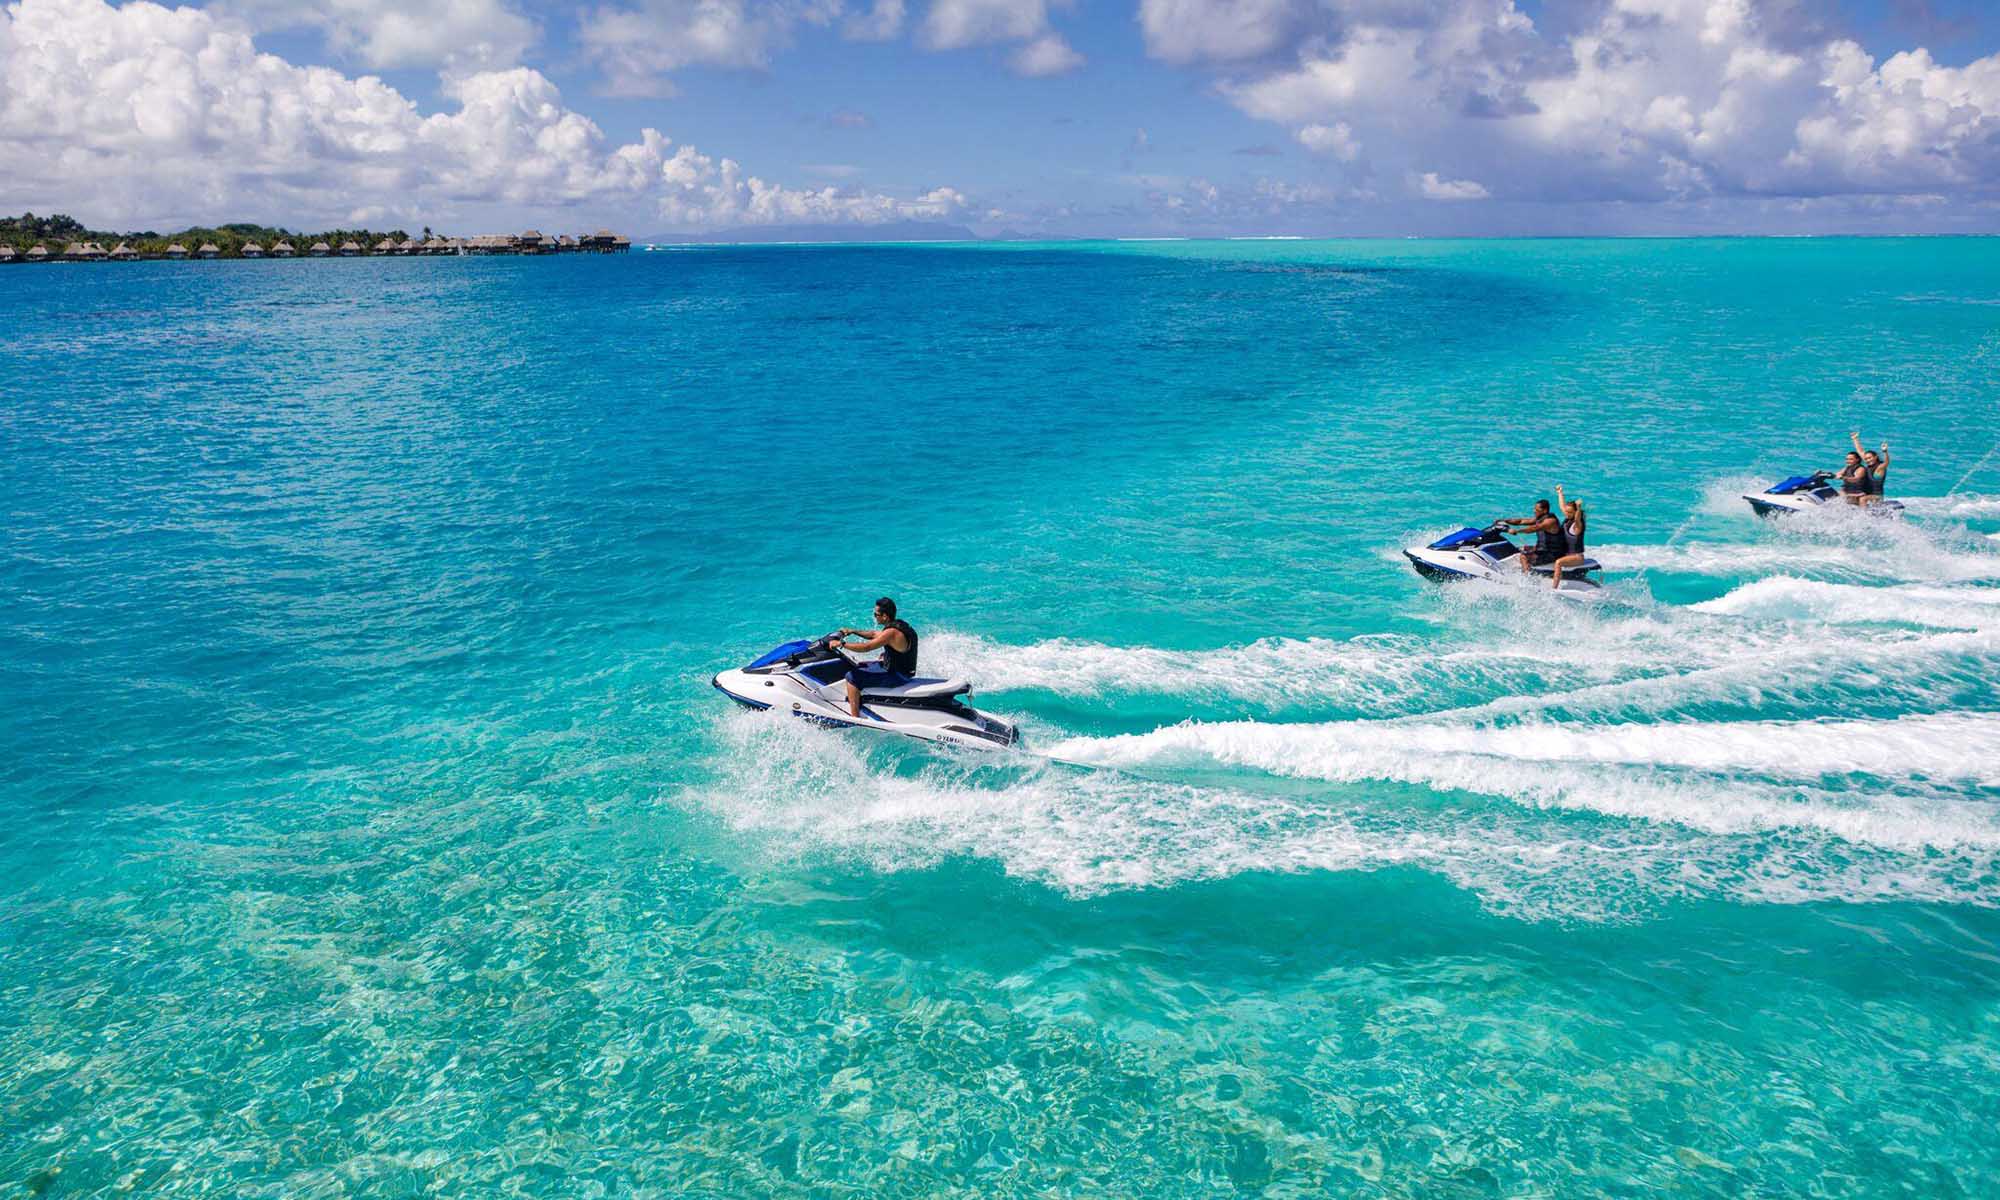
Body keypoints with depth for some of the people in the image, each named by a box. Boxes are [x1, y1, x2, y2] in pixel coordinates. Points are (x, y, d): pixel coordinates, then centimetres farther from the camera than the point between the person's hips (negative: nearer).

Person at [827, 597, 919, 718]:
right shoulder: (899, 624, 5)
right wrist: (853, 631, 15)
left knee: (852, 676, -14)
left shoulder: (892, 633, -25)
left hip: (895, 675, -10)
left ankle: (855, 717, -16)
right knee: (859, 666, 23)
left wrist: (841, 644, -19)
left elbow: (866, 647, -27)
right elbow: (874, 634, 21)